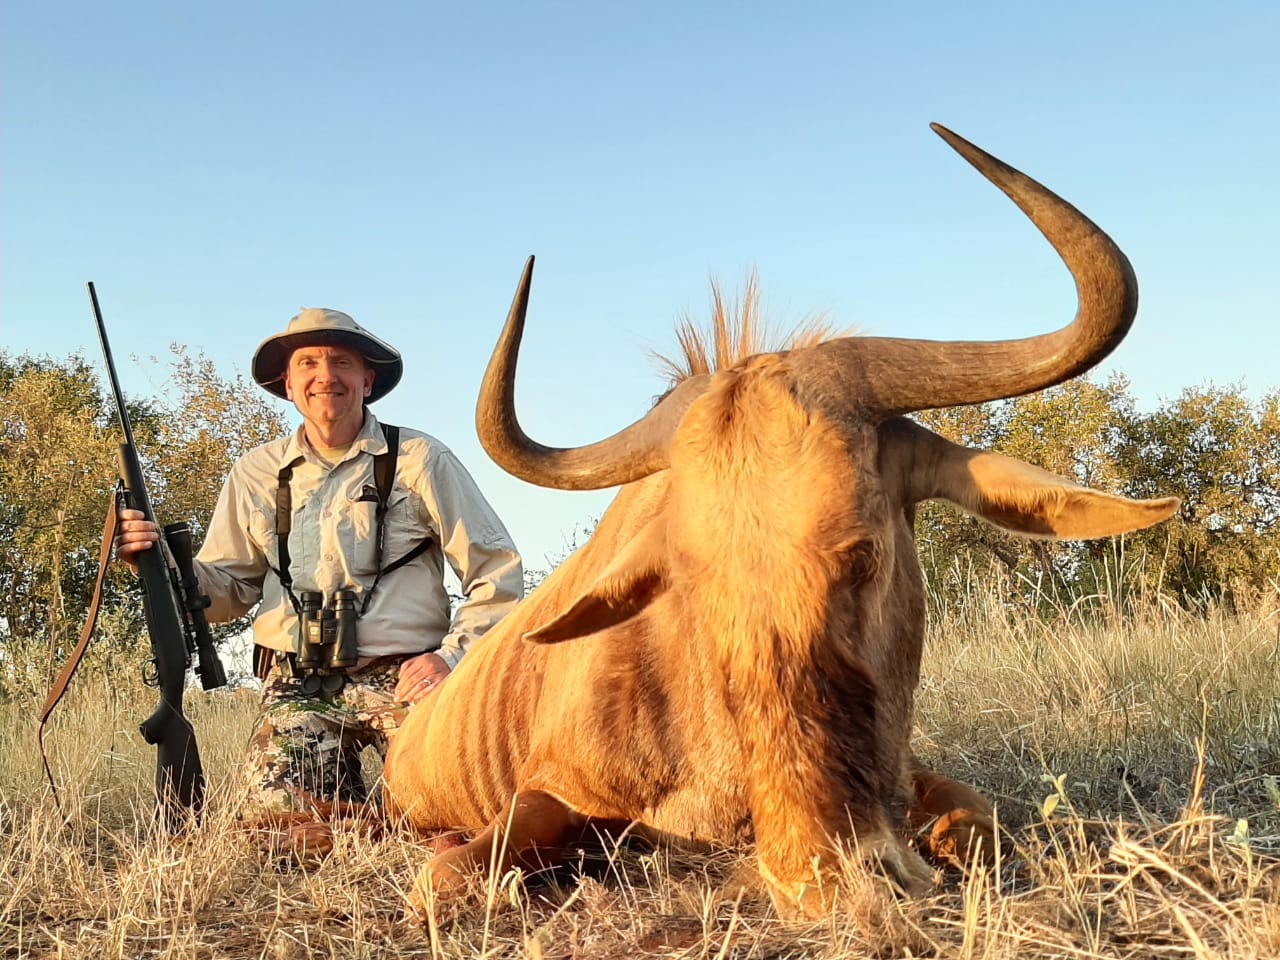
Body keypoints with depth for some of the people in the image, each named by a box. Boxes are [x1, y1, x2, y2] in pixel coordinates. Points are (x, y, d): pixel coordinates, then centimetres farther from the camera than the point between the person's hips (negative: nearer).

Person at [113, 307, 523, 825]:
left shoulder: (419, 460, 0)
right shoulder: (257, 473, 10)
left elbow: (497, 569, 0)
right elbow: (228, 588, 14)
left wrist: (451, 655, -11)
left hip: (402, 678, -2)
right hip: (298, 686, 3)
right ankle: (344, 790, 20)